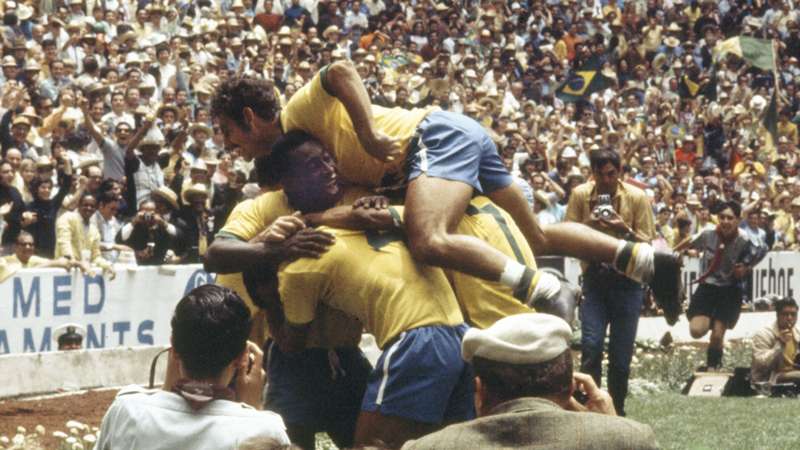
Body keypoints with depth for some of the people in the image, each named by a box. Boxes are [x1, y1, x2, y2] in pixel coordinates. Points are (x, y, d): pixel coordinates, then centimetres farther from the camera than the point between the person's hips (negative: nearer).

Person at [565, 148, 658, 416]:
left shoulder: (637, 197, -7)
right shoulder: (580, 195, -3)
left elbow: (649, 244, -6)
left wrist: (625, 230, -24)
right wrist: (587, 223, -19)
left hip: (627, 279, -1)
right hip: (594, 278, 1)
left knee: (621, 354, 2)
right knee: (591, 346, -13)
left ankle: (617, 411, 16)